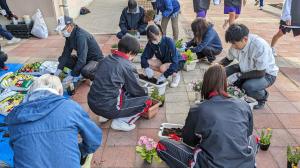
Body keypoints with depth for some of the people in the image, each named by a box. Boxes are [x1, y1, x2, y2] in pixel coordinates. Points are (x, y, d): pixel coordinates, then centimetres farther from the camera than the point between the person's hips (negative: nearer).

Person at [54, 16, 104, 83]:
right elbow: (66, 53, 2)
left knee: (85, 71, -38)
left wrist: (72, 75, -30)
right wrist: (59, 69, -10)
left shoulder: (81, 36, -28)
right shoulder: (69, 35, -1)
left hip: (96, 60, -8)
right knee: (61, 59, -1)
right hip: (82, 59, 8)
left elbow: (82, 59, -32)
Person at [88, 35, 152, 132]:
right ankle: (120, 122, -2)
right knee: (146, 101, 2)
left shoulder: (105, 60, 9)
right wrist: (146, 91, 22)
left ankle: (106, 115, 20)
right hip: (108, 106, -7)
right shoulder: (127, 66, -10)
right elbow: (136, 90, -1)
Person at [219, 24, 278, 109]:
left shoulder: (260, 46, -33)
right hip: (247, 69, 6)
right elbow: (228, 59, 3)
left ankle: (262, 97, 2)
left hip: (265, 74, -6)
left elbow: (261, 73, -28)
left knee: (248, 86, -36)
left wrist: (238, 75, -30)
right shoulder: (237, 43, -16)